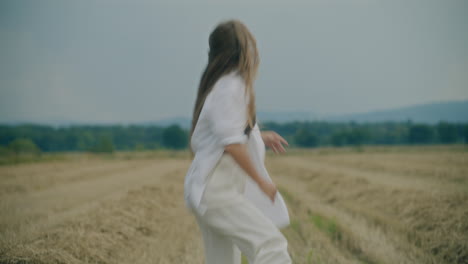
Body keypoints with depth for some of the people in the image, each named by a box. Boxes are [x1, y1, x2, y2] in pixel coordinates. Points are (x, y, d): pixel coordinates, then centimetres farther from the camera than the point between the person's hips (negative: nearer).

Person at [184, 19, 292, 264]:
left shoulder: (219, 85, 14)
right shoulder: (231, 87, -15)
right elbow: (232, 144, -21)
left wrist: (259, 137, 21)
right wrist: (261, 181, -13)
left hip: (209, 191, 10)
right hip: (215, 191, -10)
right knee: (271, 243, -18)